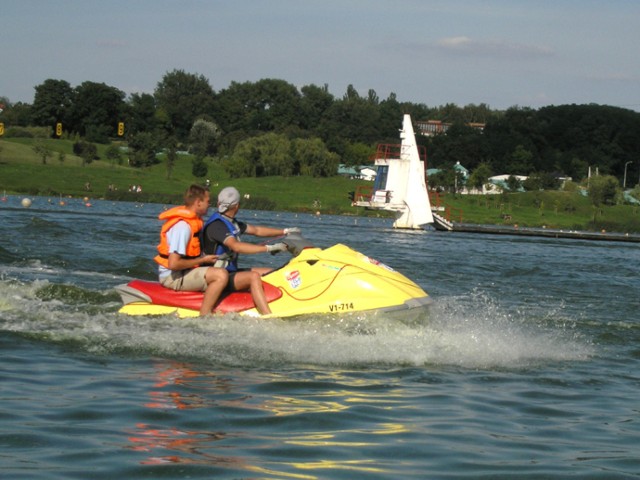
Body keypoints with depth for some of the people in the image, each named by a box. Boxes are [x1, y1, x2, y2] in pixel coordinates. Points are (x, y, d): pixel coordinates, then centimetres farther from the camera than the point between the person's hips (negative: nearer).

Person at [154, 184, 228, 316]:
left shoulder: (192, 219, 11)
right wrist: (202, 260, -16)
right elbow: (173, 264, -28)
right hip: (173, 277, -11)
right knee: (221, 275, -26)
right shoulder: (183, 226, -21)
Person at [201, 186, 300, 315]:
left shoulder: (231, 223, 13)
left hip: (231, 271, 11)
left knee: (271, 273, 5)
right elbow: (236, 246, -33)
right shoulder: (216, 225, -19)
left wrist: (286, 231, 19)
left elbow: (256, 230, 22)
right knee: (253, 276, -32)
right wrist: (268, 248, -35)